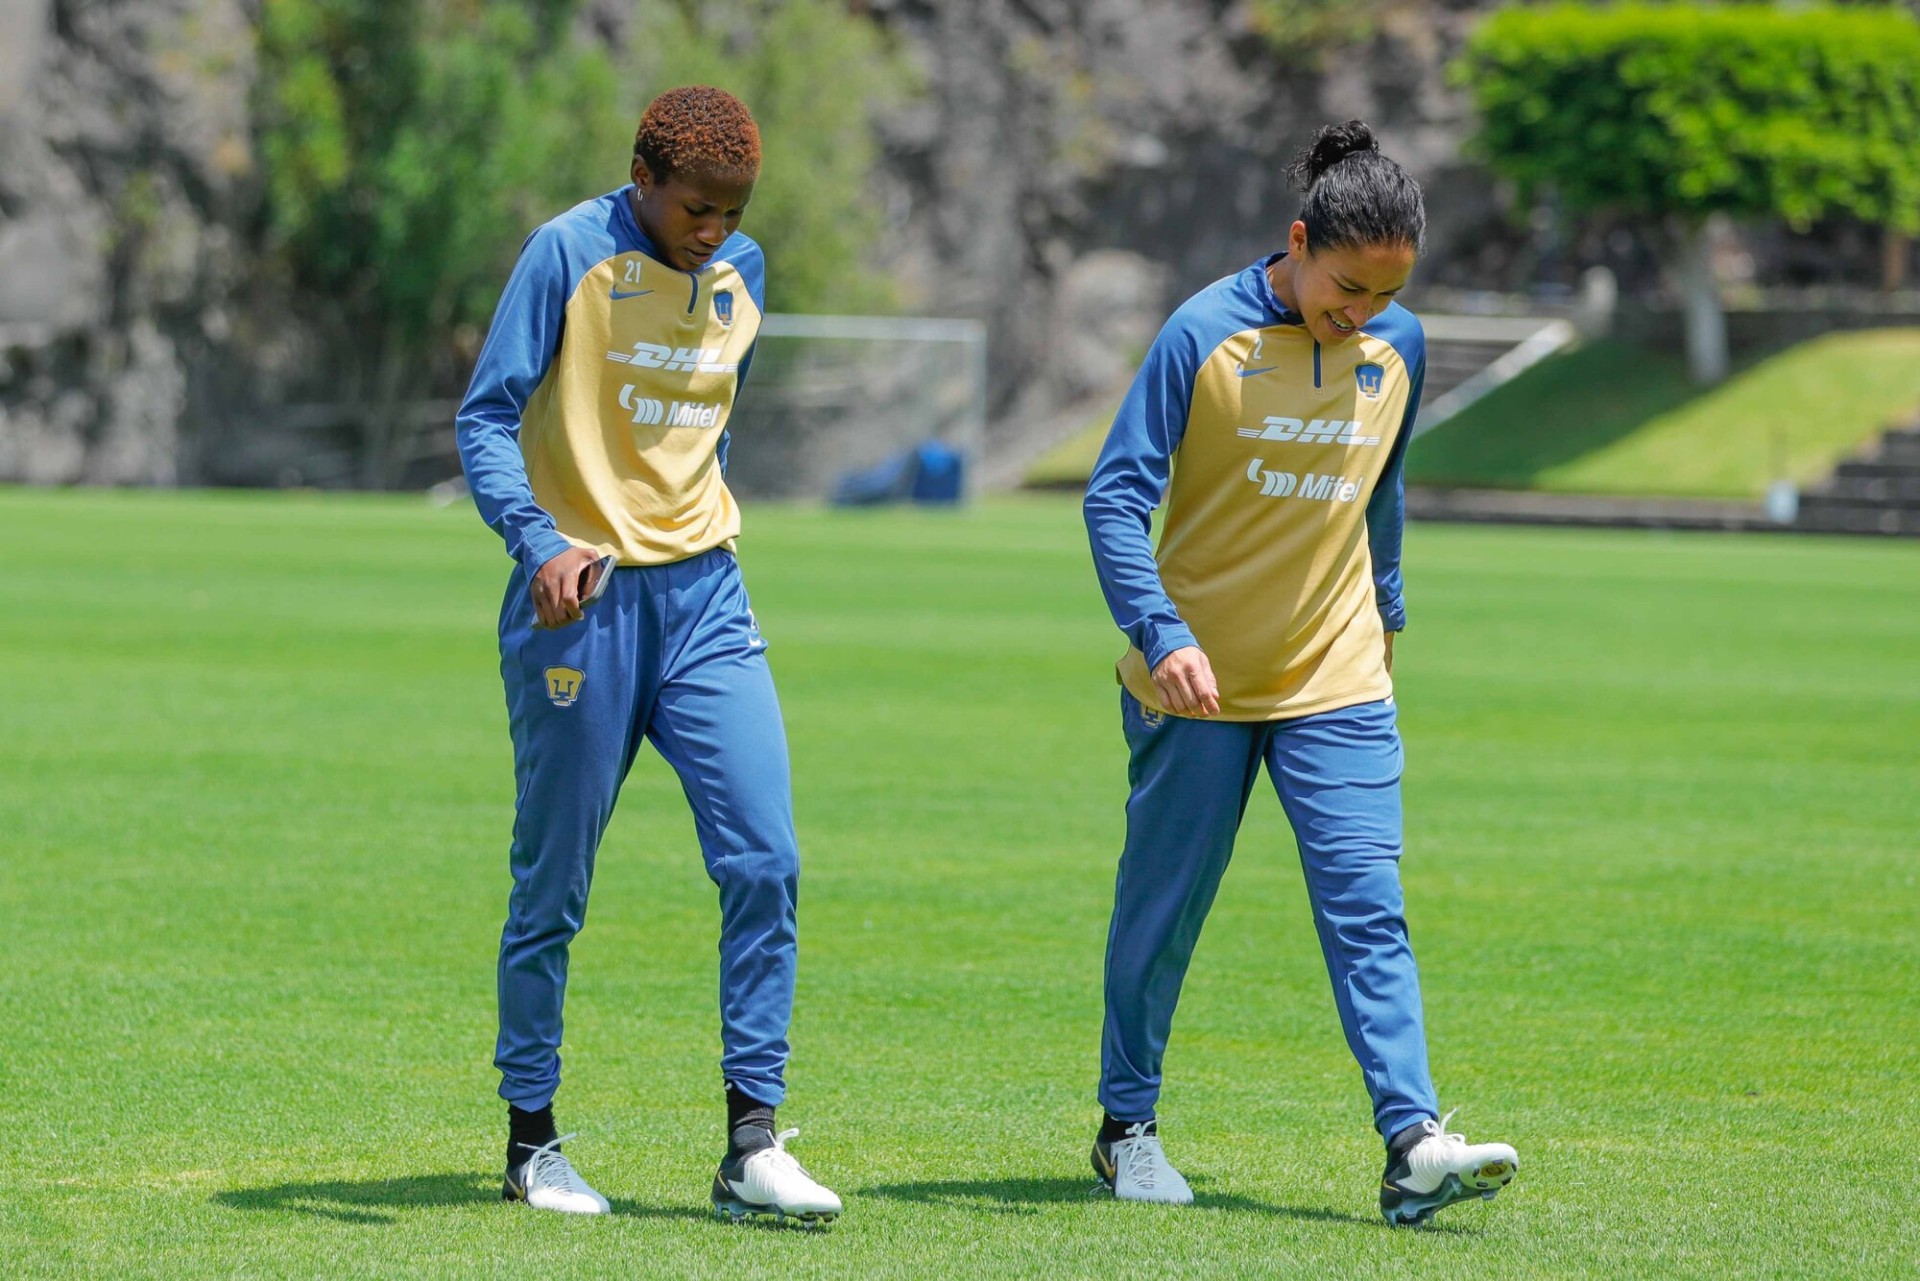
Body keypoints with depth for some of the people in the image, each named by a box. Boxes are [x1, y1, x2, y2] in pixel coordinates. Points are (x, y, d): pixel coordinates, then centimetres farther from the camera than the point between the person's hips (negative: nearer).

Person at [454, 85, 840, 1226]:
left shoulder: (742, 273, 9)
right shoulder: (570, 255, -8)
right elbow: (488, 416, -12)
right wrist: (536, 542, -26)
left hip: (705, 597, 5)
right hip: (582, 599, -5)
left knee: (767, 862, -8)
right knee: (555, 887, 3)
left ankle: (752, 1143, -5)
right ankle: (533, 1143, 16)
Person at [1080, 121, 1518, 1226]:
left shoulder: (1399, 348, 3)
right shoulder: (1205, 335, -12)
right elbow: (1118, 495, -13)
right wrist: (1160, 632, -24)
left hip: (1338, 685, 3)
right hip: (1199, 682, -3)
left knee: (1368, 908, -9)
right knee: (1162, 912, 7)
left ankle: (1415, 1144, -17)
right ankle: (1129, 1126, 23)